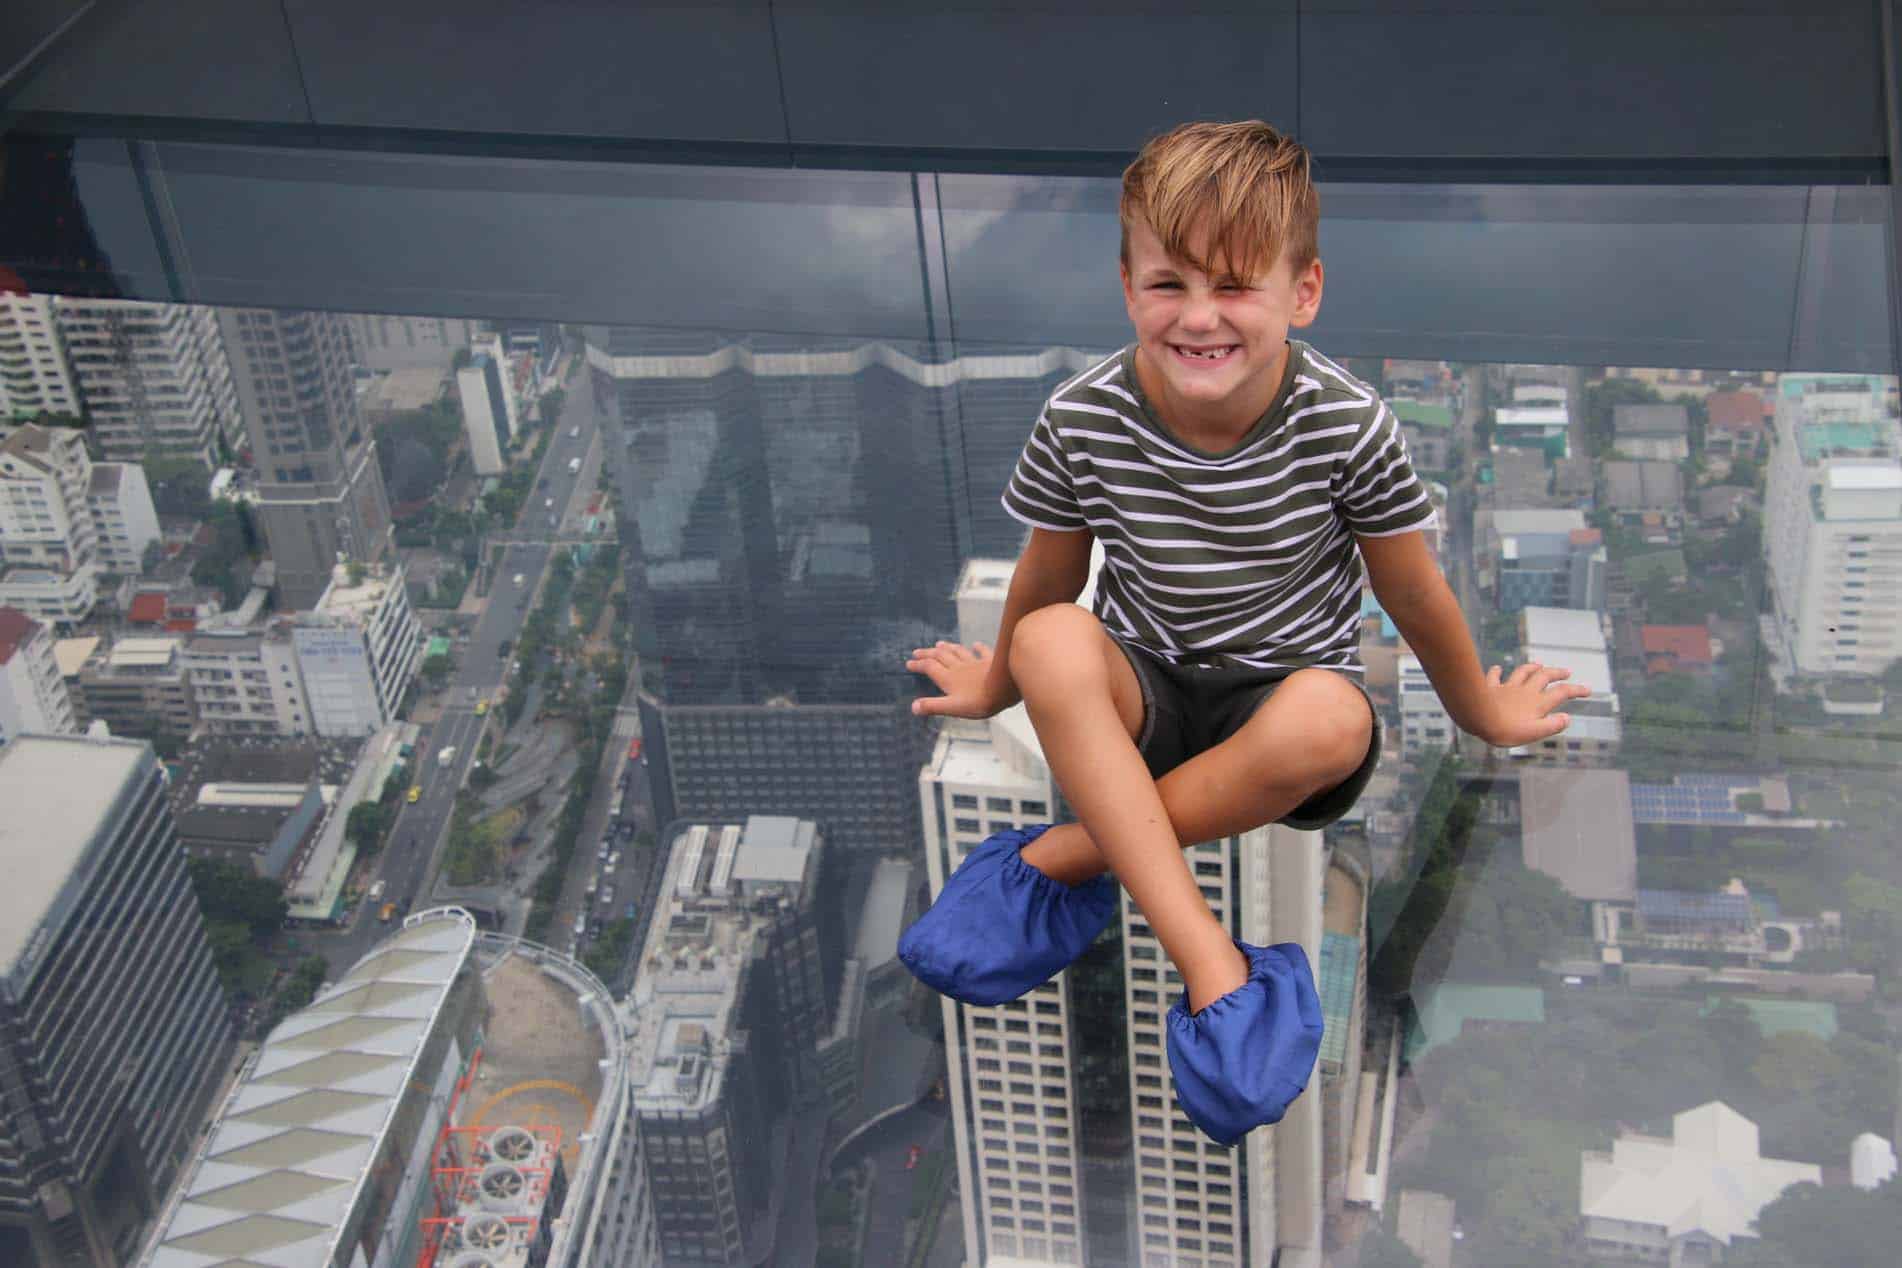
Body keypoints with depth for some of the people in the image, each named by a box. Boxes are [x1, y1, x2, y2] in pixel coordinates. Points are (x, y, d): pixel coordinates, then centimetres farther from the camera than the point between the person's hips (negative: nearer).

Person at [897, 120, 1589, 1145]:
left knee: (1332, 717, -37)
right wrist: (1000, 685, 22)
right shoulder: (1082, 422, -14)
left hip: (1280, 700, 0)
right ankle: (1212, 966, -38)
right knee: (1053, 641, -34)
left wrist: (1482, 710, 14)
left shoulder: (1347, 426, -16)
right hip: (1141, 696, 1)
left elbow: (1414, 595, 0)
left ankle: (1067, 857, -20)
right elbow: (1049, 573, 6)